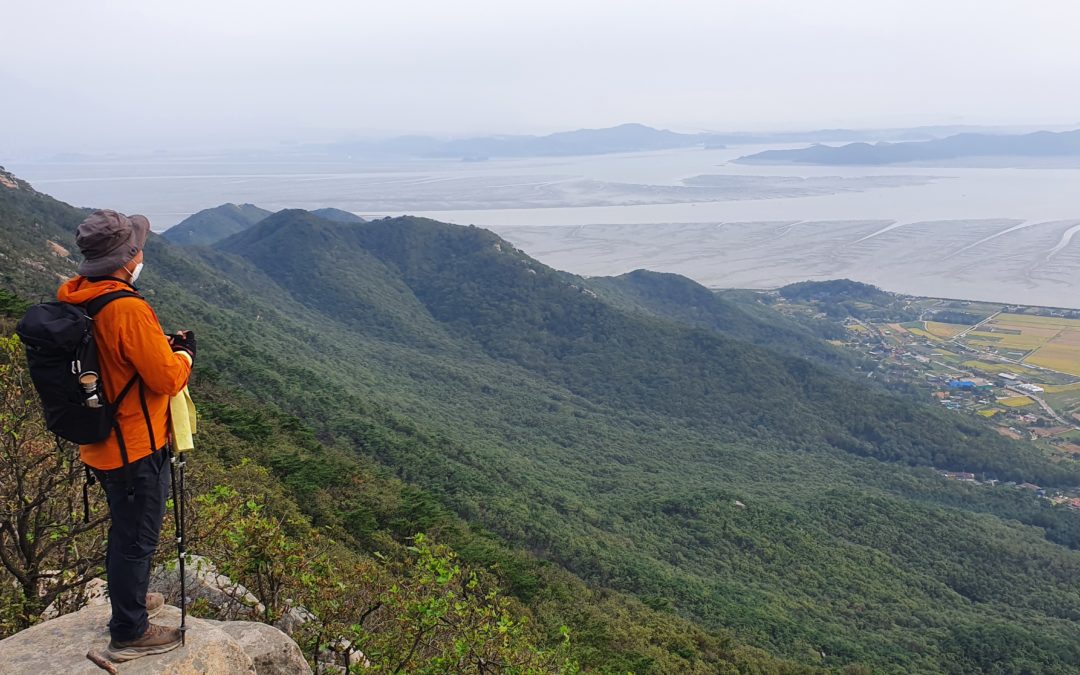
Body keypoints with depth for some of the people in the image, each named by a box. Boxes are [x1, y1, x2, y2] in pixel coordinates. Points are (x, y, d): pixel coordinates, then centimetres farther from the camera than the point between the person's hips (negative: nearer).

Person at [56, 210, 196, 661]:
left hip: (102, 444, 9)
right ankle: (129, 634, 22)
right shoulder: (127, 309, -27)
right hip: (137, 449, -9)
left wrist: (162, 345, 6)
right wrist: (184, 352, -4)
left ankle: (129, 602, 45)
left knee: (125, 531, 26)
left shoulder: (75, 298, 1)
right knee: (136, 538, 7)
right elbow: (167, 378, -22)